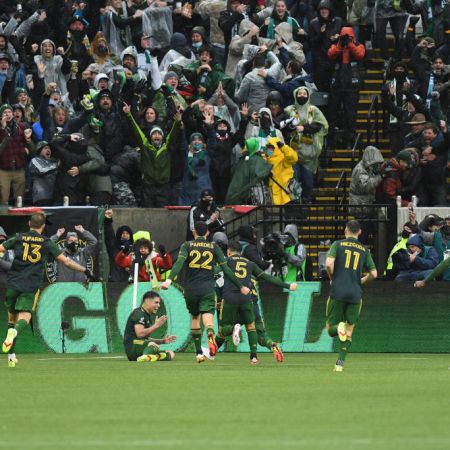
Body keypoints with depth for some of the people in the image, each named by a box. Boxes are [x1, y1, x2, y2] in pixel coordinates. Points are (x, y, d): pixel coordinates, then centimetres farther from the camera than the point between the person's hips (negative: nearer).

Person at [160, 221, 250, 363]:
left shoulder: (187, 246, 6)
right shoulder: (214, 247, 8)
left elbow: (179, 262, -12)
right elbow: (226, 269, 6)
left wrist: (169, 279, -23)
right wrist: (241, 286, 14)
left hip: (190, 289, 1)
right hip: (207, 290, -1)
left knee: (194, 317, 21)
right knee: (207, 318, -14)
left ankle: (199, 352, 24)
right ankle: (210, 335, -49)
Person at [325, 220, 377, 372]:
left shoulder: (338, 244, 3)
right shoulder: (364, 250, 10)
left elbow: (329, 264, -12)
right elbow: (374, 274, 8)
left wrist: (332, 278, 7)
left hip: (338, 292, -2)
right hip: (355, 294, 2)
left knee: (330, 329, 8)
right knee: (349, 332, 10)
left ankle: (339, 327, -27)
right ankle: (340, 362, -3)